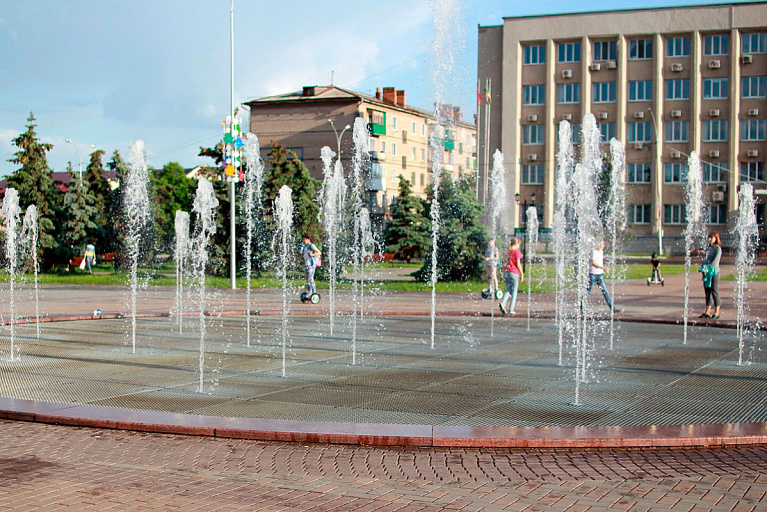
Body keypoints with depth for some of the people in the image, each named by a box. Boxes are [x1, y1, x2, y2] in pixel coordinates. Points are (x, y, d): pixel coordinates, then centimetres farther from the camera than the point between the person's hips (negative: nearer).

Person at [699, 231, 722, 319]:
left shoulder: (718, 248, -4)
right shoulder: (708, 248, 18)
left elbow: (716, 260, -15)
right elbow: (704, 259, 12)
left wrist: (708, 268, -21)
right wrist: (703, 269, -4)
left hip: (714, 272, -7)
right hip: (706, 272, 7)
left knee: (714, 291, -5)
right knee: (707, 291, 7)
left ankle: (717, 312, -2)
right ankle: (707, 312, 12)